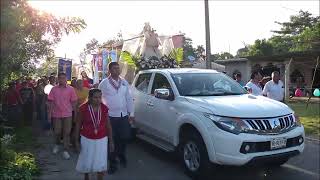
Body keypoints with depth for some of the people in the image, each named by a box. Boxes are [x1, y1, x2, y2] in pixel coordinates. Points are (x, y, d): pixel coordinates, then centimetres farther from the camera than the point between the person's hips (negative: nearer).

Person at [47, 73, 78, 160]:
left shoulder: (70, 89, -2)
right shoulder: (54, 89, 0)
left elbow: (73, 102, 1)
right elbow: (50, 102, 2)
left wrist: (75, 113, 1)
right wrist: (49, 113, 0)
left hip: (67, 114, -1)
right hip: (56, 114, 1)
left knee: (67, 133, 1)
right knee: (57, 132, 10)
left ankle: (65, 150, 10)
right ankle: (57, 144, 37)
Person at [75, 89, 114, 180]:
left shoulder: (104, 108, -9)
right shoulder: (83, 108, -14)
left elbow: (108, 125, 0)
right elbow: (78, 125, -3)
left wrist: (111, 141, 2)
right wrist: (77, 140, -2)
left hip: (102, 140, 1)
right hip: (87, 139, 0)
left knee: (101, 164, 6)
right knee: (86, 162, 18)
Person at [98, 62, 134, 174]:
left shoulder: (124, 82, 7)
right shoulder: (104, 83, -5)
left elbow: (129, 99, 10)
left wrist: (131, 113, 7)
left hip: (124, 115, 4)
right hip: (110, 116, -3)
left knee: (125, 138, 10)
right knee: (112, 140, 5)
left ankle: (121, 155, 39)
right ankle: (113, 163, 21)